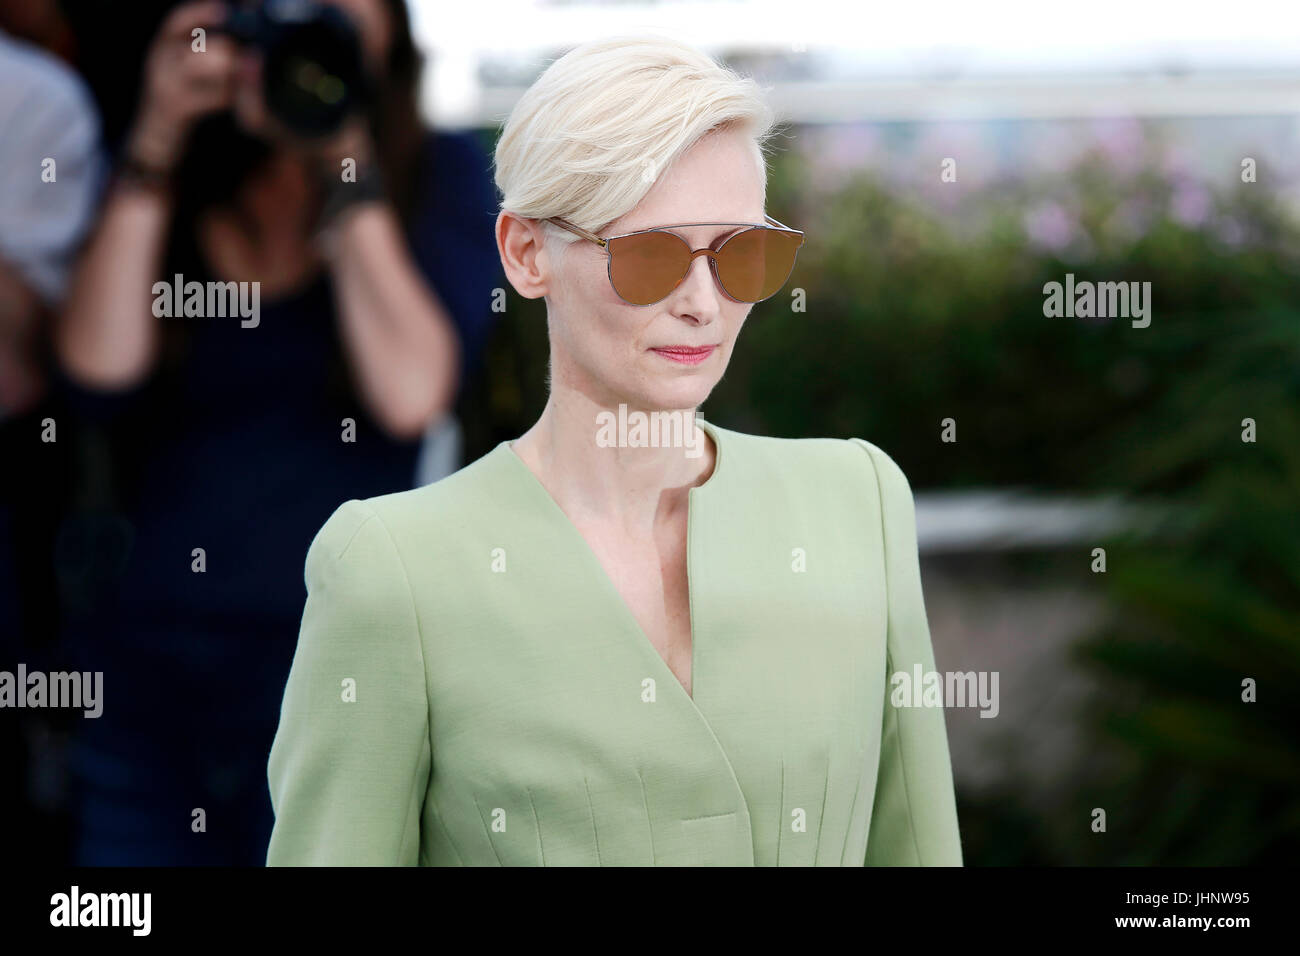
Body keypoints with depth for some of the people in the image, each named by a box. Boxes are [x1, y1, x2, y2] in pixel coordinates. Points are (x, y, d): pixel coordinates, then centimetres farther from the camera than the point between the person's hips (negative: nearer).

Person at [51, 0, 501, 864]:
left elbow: (410, 394, -16)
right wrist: (155, 147, -13)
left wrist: (350, 167, -15)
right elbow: (99, 372, -11)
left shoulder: (441, 176, 0)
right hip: (137, 663, 3)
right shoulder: (183, 180, 7)